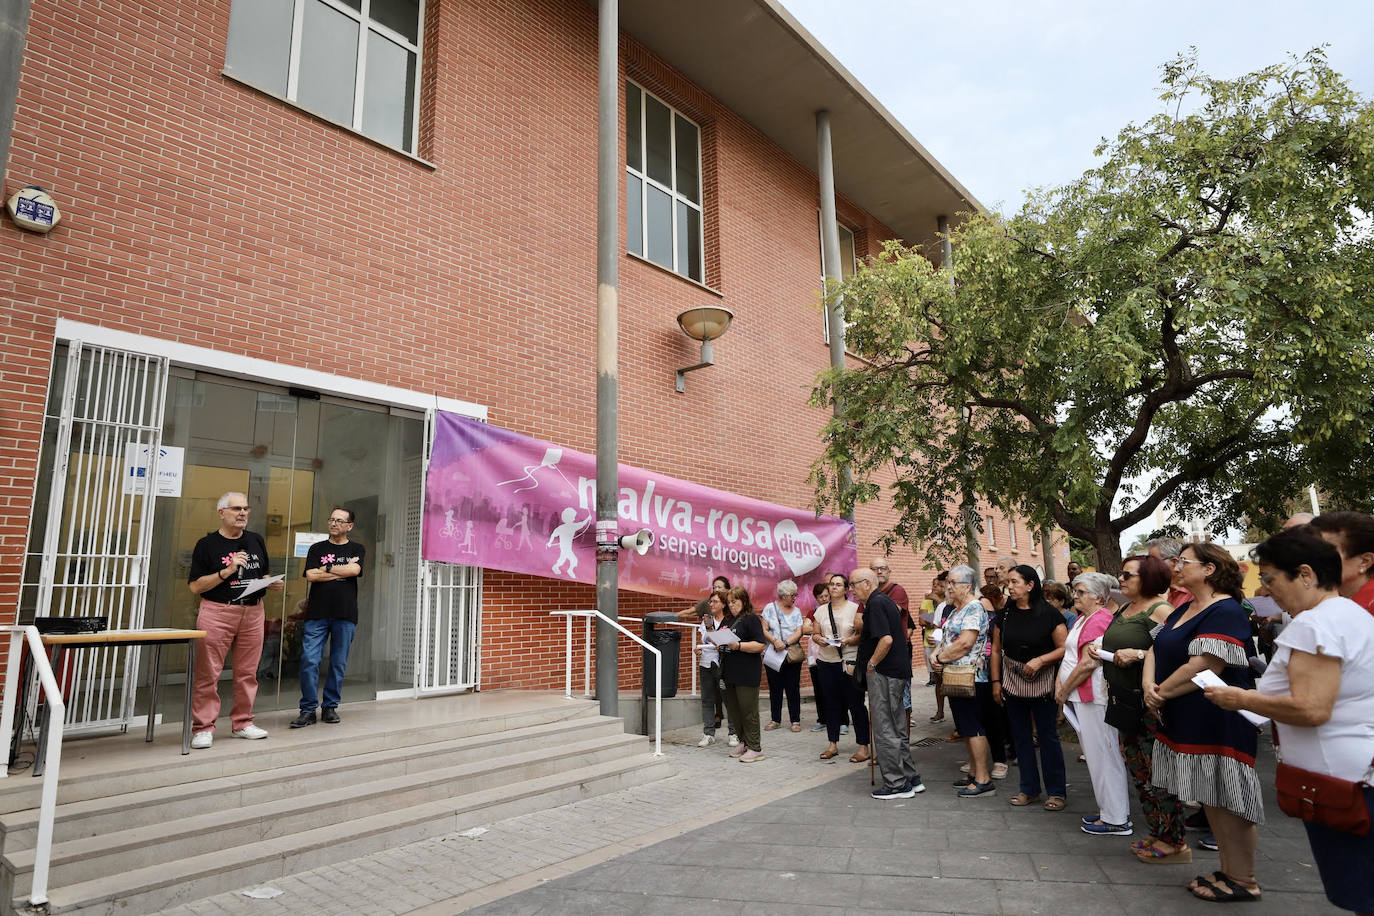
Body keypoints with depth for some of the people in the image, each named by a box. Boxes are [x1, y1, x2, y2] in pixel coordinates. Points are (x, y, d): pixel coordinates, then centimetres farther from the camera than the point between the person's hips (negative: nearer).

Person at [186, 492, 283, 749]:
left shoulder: (256, 540, 13)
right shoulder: (207, 544, -1)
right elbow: (195, 586, -5)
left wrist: (273, 583, 1)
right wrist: (227, 571, -16)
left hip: (253, 612, 4)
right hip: (217, 612, -4)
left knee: (247, 672, 8)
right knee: (208, 673, -3)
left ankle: (242, 723, 19)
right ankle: (203, 728, 7)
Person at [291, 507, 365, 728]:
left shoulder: (357, 549, 9)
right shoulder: (317, 548, 11)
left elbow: (354, 570, -11)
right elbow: (310, 576, -4)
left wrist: (326, 569, -4)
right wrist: (343, 571, -5)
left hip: (345, 614, 0)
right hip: (317, 613, 0)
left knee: (339, 664, 5)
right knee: (309, 661, -6)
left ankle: (330, 707, 18)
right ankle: (308, 709, 5)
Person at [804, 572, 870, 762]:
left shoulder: (855, 609, -3)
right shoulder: (821, 610, 11)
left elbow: (863, 634, -6)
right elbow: (815, 633, 14)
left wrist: (849, 640, -22)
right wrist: (819, 639, -8)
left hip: (849, 662, -4)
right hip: (826, 662, 4)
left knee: (856, 704, -2)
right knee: (831, 703, 11)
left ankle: (863, 747, 6)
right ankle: (833, 744, 21)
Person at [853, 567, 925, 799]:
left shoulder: (876, 604, -16)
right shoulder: (886, 601, 16)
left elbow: (886, 639, -27)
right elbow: (905, 632, 24)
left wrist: (871, 664, -15)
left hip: (883, 673, -10)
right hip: (898, 671, 10)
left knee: (885, 730, -2)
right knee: (898, 729, 16)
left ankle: (897, 784, 5)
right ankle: (911, 779, 23)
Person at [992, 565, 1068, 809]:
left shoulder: (1049, 614, -9)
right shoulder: (1005, 614, 3)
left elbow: (1064, 648, -10)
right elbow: (996, 649, 9)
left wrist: (1040, 660, -22)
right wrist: (996, 681, 7)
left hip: (1042, 683, -4)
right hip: (1012, 683, 4)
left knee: (1047, 736, 3)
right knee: (1021, 736, 11)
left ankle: (1056, 791, 16)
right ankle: (1029, 789, 23)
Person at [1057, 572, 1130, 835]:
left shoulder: (1099, 620, -16)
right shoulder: (1083, 618, 15)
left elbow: (1088, 663, -21)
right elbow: (1069, 655, 14)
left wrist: (1064, 690, -12)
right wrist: (1061, 687, 3)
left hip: (1093, 697, -10)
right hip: (1079, 696, 10)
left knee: (1102, 755, -2)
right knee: (1096, 755, 16)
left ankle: (1116, 820, 8)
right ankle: (1109, 810, 27)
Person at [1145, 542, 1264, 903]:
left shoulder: (1225, 612, -17)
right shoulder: (1183, 611, 13)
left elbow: (1204, 668, -24)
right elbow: (1155, 650, 11)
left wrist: (1162, 692, -13)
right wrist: (1149, 685, -7)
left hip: (1217, 723, -9)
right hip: (1186, 722, 9)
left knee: (1225, 800, 2)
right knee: (1210, 799, 16)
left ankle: (1243, 881, 15)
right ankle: (1228, 870, 28)